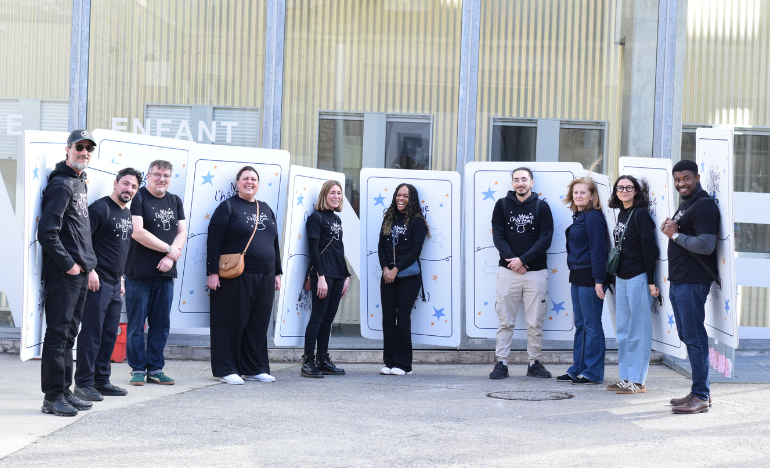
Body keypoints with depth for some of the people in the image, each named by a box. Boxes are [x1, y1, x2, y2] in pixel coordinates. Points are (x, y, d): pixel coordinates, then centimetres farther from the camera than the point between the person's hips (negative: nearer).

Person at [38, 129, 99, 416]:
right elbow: (46, 232, -19)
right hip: (62, 273, -9)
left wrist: (86, 263, 15)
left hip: (79, 272, 9)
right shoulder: (61, 184, -12)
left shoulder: (81, 183, 17)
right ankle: (52, 397, -1)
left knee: (69, 334, 13)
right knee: (58, 333, -6)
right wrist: (68, 264, -16)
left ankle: (65, 392, 20)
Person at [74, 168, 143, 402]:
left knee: (110, 334, 11)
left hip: (115, 284, 9)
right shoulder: (100, 208, -9)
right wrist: (90, 270, -20)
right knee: (92, 332, -6)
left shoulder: (127, 214, 17)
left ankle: (101, 380, 19)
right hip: (98, 281, -9)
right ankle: (83, 383, 0)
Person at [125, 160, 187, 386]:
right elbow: (137, 232, -13)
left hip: (165, 272, 5)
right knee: (136, 323, -1)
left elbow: (182, 232, 10)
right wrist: (169, 249, -8)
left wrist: (170, 257, -7)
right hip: (139, 272, -5)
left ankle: (155, 369, 14)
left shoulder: (175, 201, 15)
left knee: (161, 324, 7)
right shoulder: (137, 198, -4)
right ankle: (138, 369, 8)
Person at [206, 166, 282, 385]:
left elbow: (274, 242, 22)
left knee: (258, 324, 9)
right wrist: (213, 272, -14)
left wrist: (277, 273, 17)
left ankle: (254, 368, 17)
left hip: (264, 277, 6)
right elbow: (214, 241, -7)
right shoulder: (228, 207, -1)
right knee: (231, 323, -1)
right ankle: (226, 369, 7)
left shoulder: (266, 209, 18)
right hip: (236, 278, -6)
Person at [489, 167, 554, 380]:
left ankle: (534, 363, 14)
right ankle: (501, 363, 7)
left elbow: (546, 239, -4)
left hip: (536, 272, 0)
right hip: (508, 271, 0)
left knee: (535, 323, 4)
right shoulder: (502, 205, 7)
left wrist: (523, 259, -12)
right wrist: (512, 259, -12)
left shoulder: (542, 207, 4)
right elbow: (498, 236, 1)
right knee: (505, 322, 2)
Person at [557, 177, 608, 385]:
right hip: (577, 278, 10)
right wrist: (575, 274, 17)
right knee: (580, 325, 14)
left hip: (590, 277, -10)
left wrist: (599, 280, -21)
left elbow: (598, 249, -17)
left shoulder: (594, 217, -12)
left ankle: (593, 373, 3)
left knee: (592, 325, -3)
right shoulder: (578, 217, 16)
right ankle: (577, 370, 22)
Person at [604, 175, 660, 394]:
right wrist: (615, 275, 15)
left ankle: (638, 381, 3)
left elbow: (649, 248, -14)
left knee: (638, 331, -2)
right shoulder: (621, 214, 13)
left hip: (638, 278, -8)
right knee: (623, 330, 11)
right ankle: (626, 377, 18)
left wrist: (651, 282, -16)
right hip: (621, 278, 8)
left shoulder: (641, 214, -10)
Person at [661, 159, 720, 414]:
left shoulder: (704, 205, -13)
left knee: (694, 338, -8)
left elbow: (706, 245, -24)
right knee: (687, 336, 14)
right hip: (678, 281, 11)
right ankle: (700, 391, 22)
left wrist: (675, 234, -14)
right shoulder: (684, 205, 20)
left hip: (693, 282, -11)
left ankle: (701, 396, -3)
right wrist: (669, 229, 8)